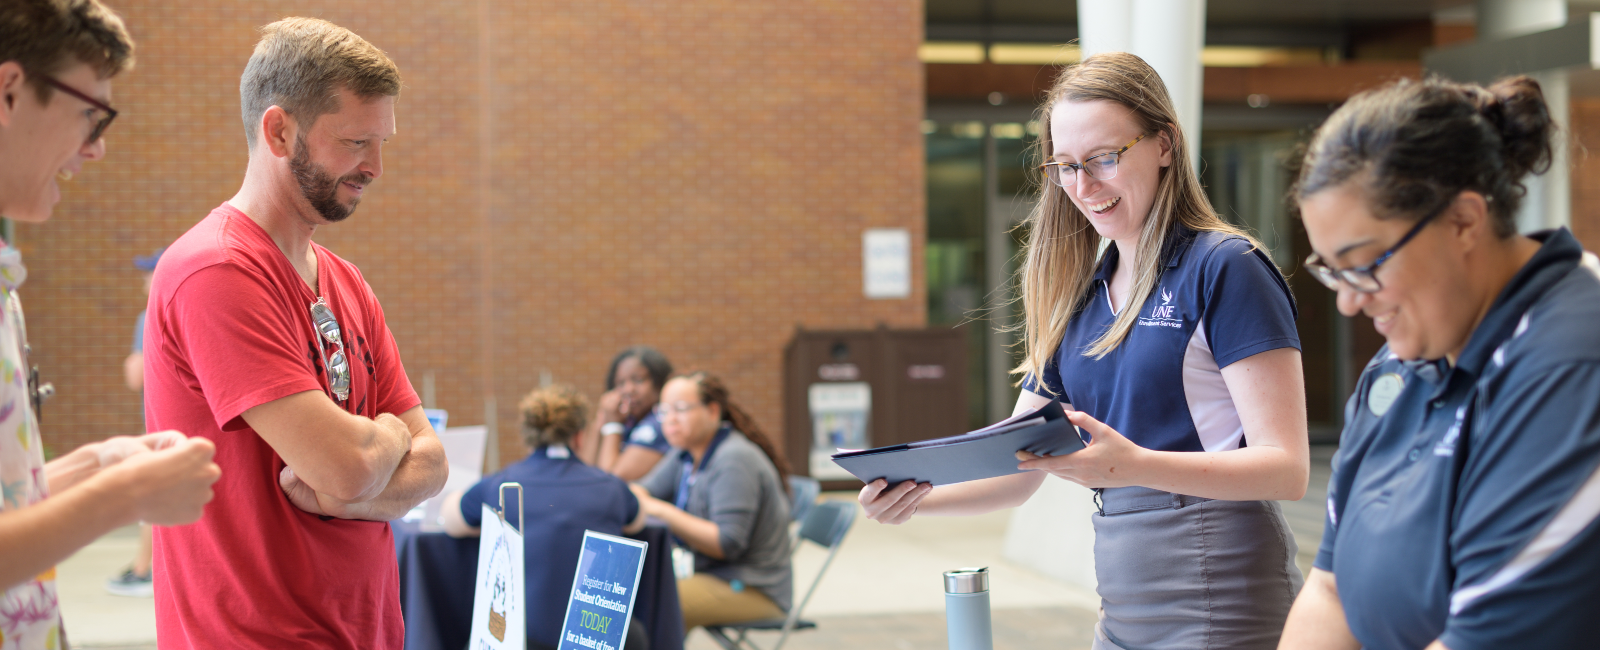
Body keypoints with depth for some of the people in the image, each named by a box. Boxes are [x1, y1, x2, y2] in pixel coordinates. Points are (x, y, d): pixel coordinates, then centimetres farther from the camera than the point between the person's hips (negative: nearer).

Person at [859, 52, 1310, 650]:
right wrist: (913, 497, -6)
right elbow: (1017, 468, 14)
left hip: (1221, 601, -7)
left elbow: (1287, 467, -16)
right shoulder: (1082, 295, 13)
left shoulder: (1225, 268, -8)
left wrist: (1137, 466, -30)